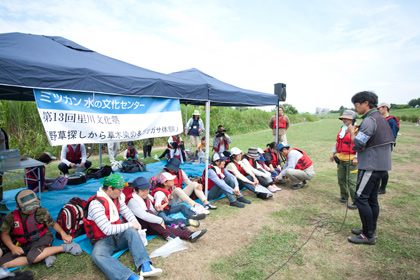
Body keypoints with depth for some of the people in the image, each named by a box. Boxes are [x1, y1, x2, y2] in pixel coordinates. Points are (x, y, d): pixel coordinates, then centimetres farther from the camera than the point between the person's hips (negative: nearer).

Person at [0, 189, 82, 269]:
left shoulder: (41, 212, -10)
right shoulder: (11, 217, -4)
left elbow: (53, 224, -2)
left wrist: (63, 233, -20)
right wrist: (12, 247, -8)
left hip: (42, 239, -5)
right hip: (25, 246, 5)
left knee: (32, 257, -37)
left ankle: (63, 247, -20)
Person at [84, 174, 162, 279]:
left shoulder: (117, 197, 3)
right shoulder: (96, 204, -21)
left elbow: (127, 212, 11)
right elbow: (107, 229, -26)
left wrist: (136, 224, -7)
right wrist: (130, 225, -20)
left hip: (118, 236, 5)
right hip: (103, 240, -5)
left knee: (131, 231, -26)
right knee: (97, 255, -36)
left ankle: (145, 266, -38)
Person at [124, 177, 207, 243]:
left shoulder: (147, 198, 9)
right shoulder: (132, 201, -18)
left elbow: (153, 213, 11)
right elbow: (143, 215, -30)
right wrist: (160, 220, -26)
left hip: (148, 226, 7)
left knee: (165, 227, -21)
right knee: (149, 212, -33)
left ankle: (189, 235, -32)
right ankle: (168, 235, -28)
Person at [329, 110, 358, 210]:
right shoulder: (342, 129, 15)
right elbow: (337, 142, 23)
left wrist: (356, 158, -18)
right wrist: (333, 154, 20)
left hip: (351, 159, -8)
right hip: (340, 158, 8)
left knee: (351, 181, -7)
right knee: (341, 179, 14)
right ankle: (344, 197, 30)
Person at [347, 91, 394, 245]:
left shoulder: (369, 121, -17)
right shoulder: (380, 118, 16)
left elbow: (357, 145, -18)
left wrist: (352, 131, -4)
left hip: (371, 166, -10)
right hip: (380, 165, 10)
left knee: (360, 198, -6)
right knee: (371, 198, 14)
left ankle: (368, 236, 0)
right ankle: (371, 231, 23)